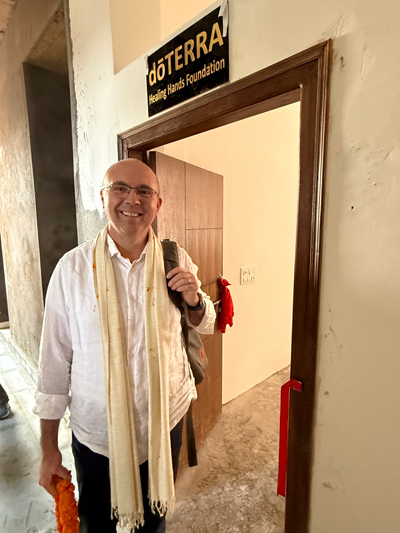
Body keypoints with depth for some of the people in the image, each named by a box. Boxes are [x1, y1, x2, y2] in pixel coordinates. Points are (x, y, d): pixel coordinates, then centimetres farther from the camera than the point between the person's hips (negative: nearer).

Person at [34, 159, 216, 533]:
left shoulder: (177, 261, -8)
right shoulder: (73, 268, -13)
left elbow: (205, 326, 4)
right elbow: (55, 360, -7)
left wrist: (194, 301, -19)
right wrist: (49, 449, 0)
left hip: (165, 424, 2)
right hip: (95, 434, -1)